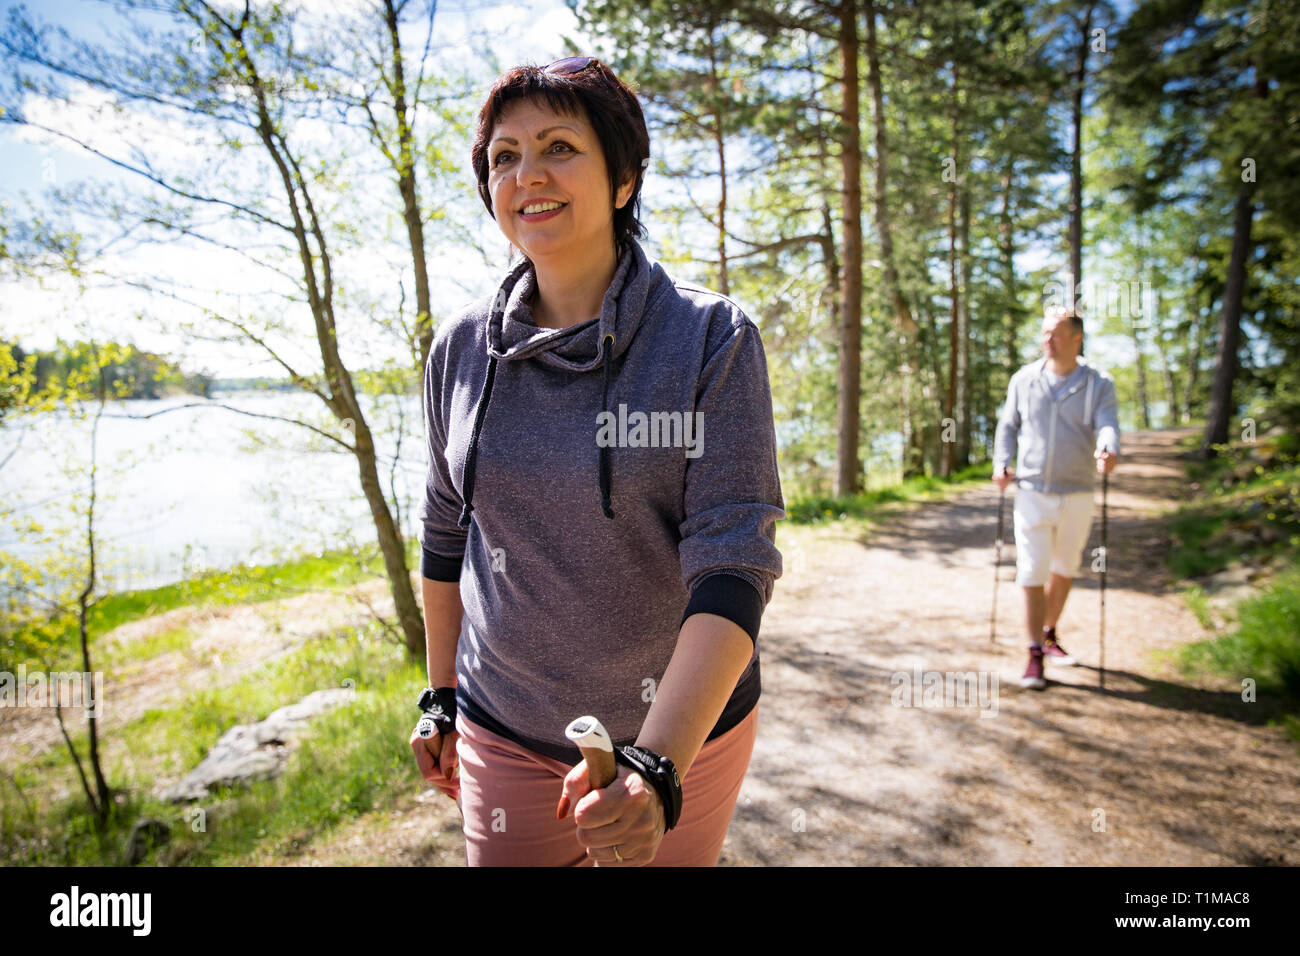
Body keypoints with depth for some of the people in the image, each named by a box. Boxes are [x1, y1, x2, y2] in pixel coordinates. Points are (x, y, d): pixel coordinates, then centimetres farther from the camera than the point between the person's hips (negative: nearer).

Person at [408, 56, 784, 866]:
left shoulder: (714, 339, -14)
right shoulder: (462, 348, -3)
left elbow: (734, 565, -20)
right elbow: (447, 530, 8)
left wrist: (656, 766, -31)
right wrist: (442, 696, 12)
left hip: (684, 725, -2)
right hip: (504, 731, 2)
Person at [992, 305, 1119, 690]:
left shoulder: (1098, 384, -1)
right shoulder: (1024, 380, 3)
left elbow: (1108, 424, -15)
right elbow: (1008, 426, 10)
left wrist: (1108, 449, -38)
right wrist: (1001, 463, -6)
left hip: (1076, 495, 1)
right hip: (1032, 493, -1)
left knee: (1064, 569, 17)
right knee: (1032, 574, -6)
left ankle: (1049, 635, 38)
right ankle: (1035, 656, 2)